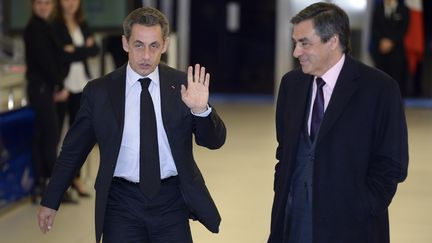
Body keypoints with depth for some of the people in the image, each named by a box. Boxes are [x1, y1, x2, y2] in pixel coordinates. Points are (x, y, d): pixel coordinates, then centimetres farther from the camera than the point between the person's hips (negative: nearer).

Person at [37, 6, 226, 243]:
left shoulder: (182, 85, -1)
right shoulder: (99, 91, -2)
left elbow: (214, 141, -2)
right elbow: (73, 150, 7)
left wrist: (201, 110, -23)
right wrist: (50, 202, 11)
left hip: (171, 203, 1)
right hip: (121, 205, 0)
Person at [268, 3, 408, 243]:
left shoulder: (379, 88, -8)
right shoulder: (292, 83, 9)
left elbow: (392, 164, -7)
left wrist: (358, 212, -12)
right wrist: (282, 195, 6)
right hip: (294, 221, 4)